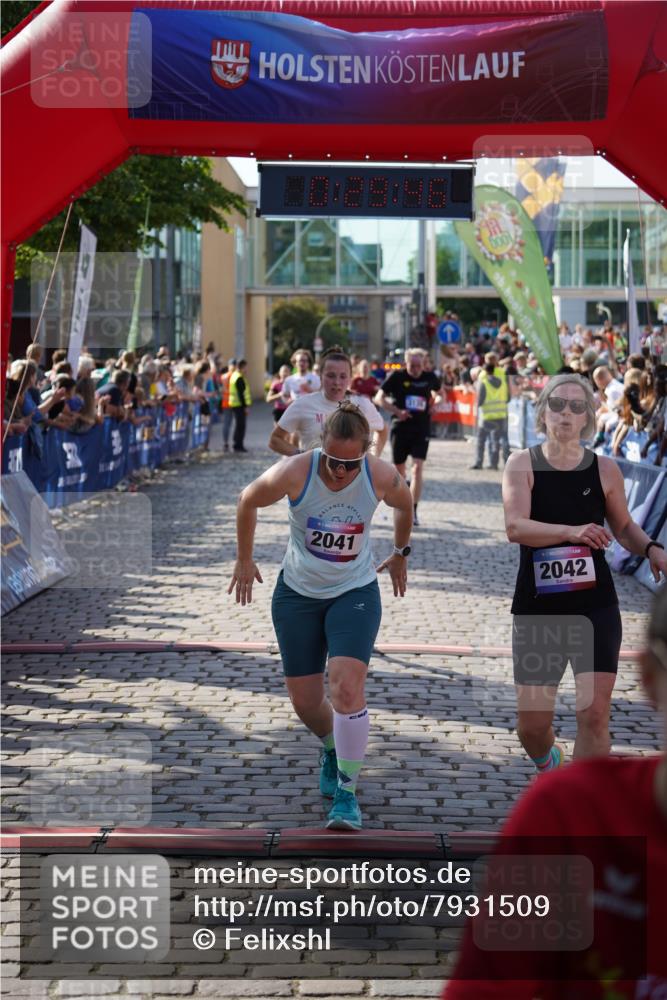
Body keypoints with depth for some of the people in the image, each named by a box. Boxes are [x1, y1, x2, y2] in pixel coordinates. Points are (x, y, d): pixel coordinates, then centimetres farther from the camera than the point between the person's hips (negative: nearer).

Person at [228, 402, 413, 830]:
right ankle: (334, 750, 42)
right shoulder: (295, 473, -22)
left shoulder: (382, 477, -18)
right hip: (298, 594, 1)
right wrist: (245, 559, 8)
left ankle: (347, 792, -5)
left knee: (346, 688, -20)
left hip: (355, 593, -1)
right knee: (305, 703, 7)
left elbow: (405, 505, 7)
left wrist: (400, 554, 21)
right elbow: (248, 501, -2)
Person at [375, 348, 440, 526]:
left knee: (418, 468, -12)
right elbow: (379, 398, -4)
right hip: (400, 428, 0)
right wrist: (397, 411, -17)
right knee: (399, 468, 10)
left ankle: (413, 510, -12)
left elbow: (437, 392, 24)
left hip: (421, 429, 1)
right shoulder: (397, 377, -5)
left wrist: (435, 403, 2)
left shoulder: (430, 377, 2)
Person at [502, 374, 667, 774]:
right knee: (532, 725, 8)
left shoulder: (605, 469, 0)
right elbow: (516, 527, -20)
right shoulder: (523, 464, -5)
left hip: (595, 606, 0)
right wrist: (571, 532, -35)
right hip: (537, 608, 0)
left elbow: (624, 526, 16)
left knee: (594, 715, -10)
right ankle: (548, 764, 44)